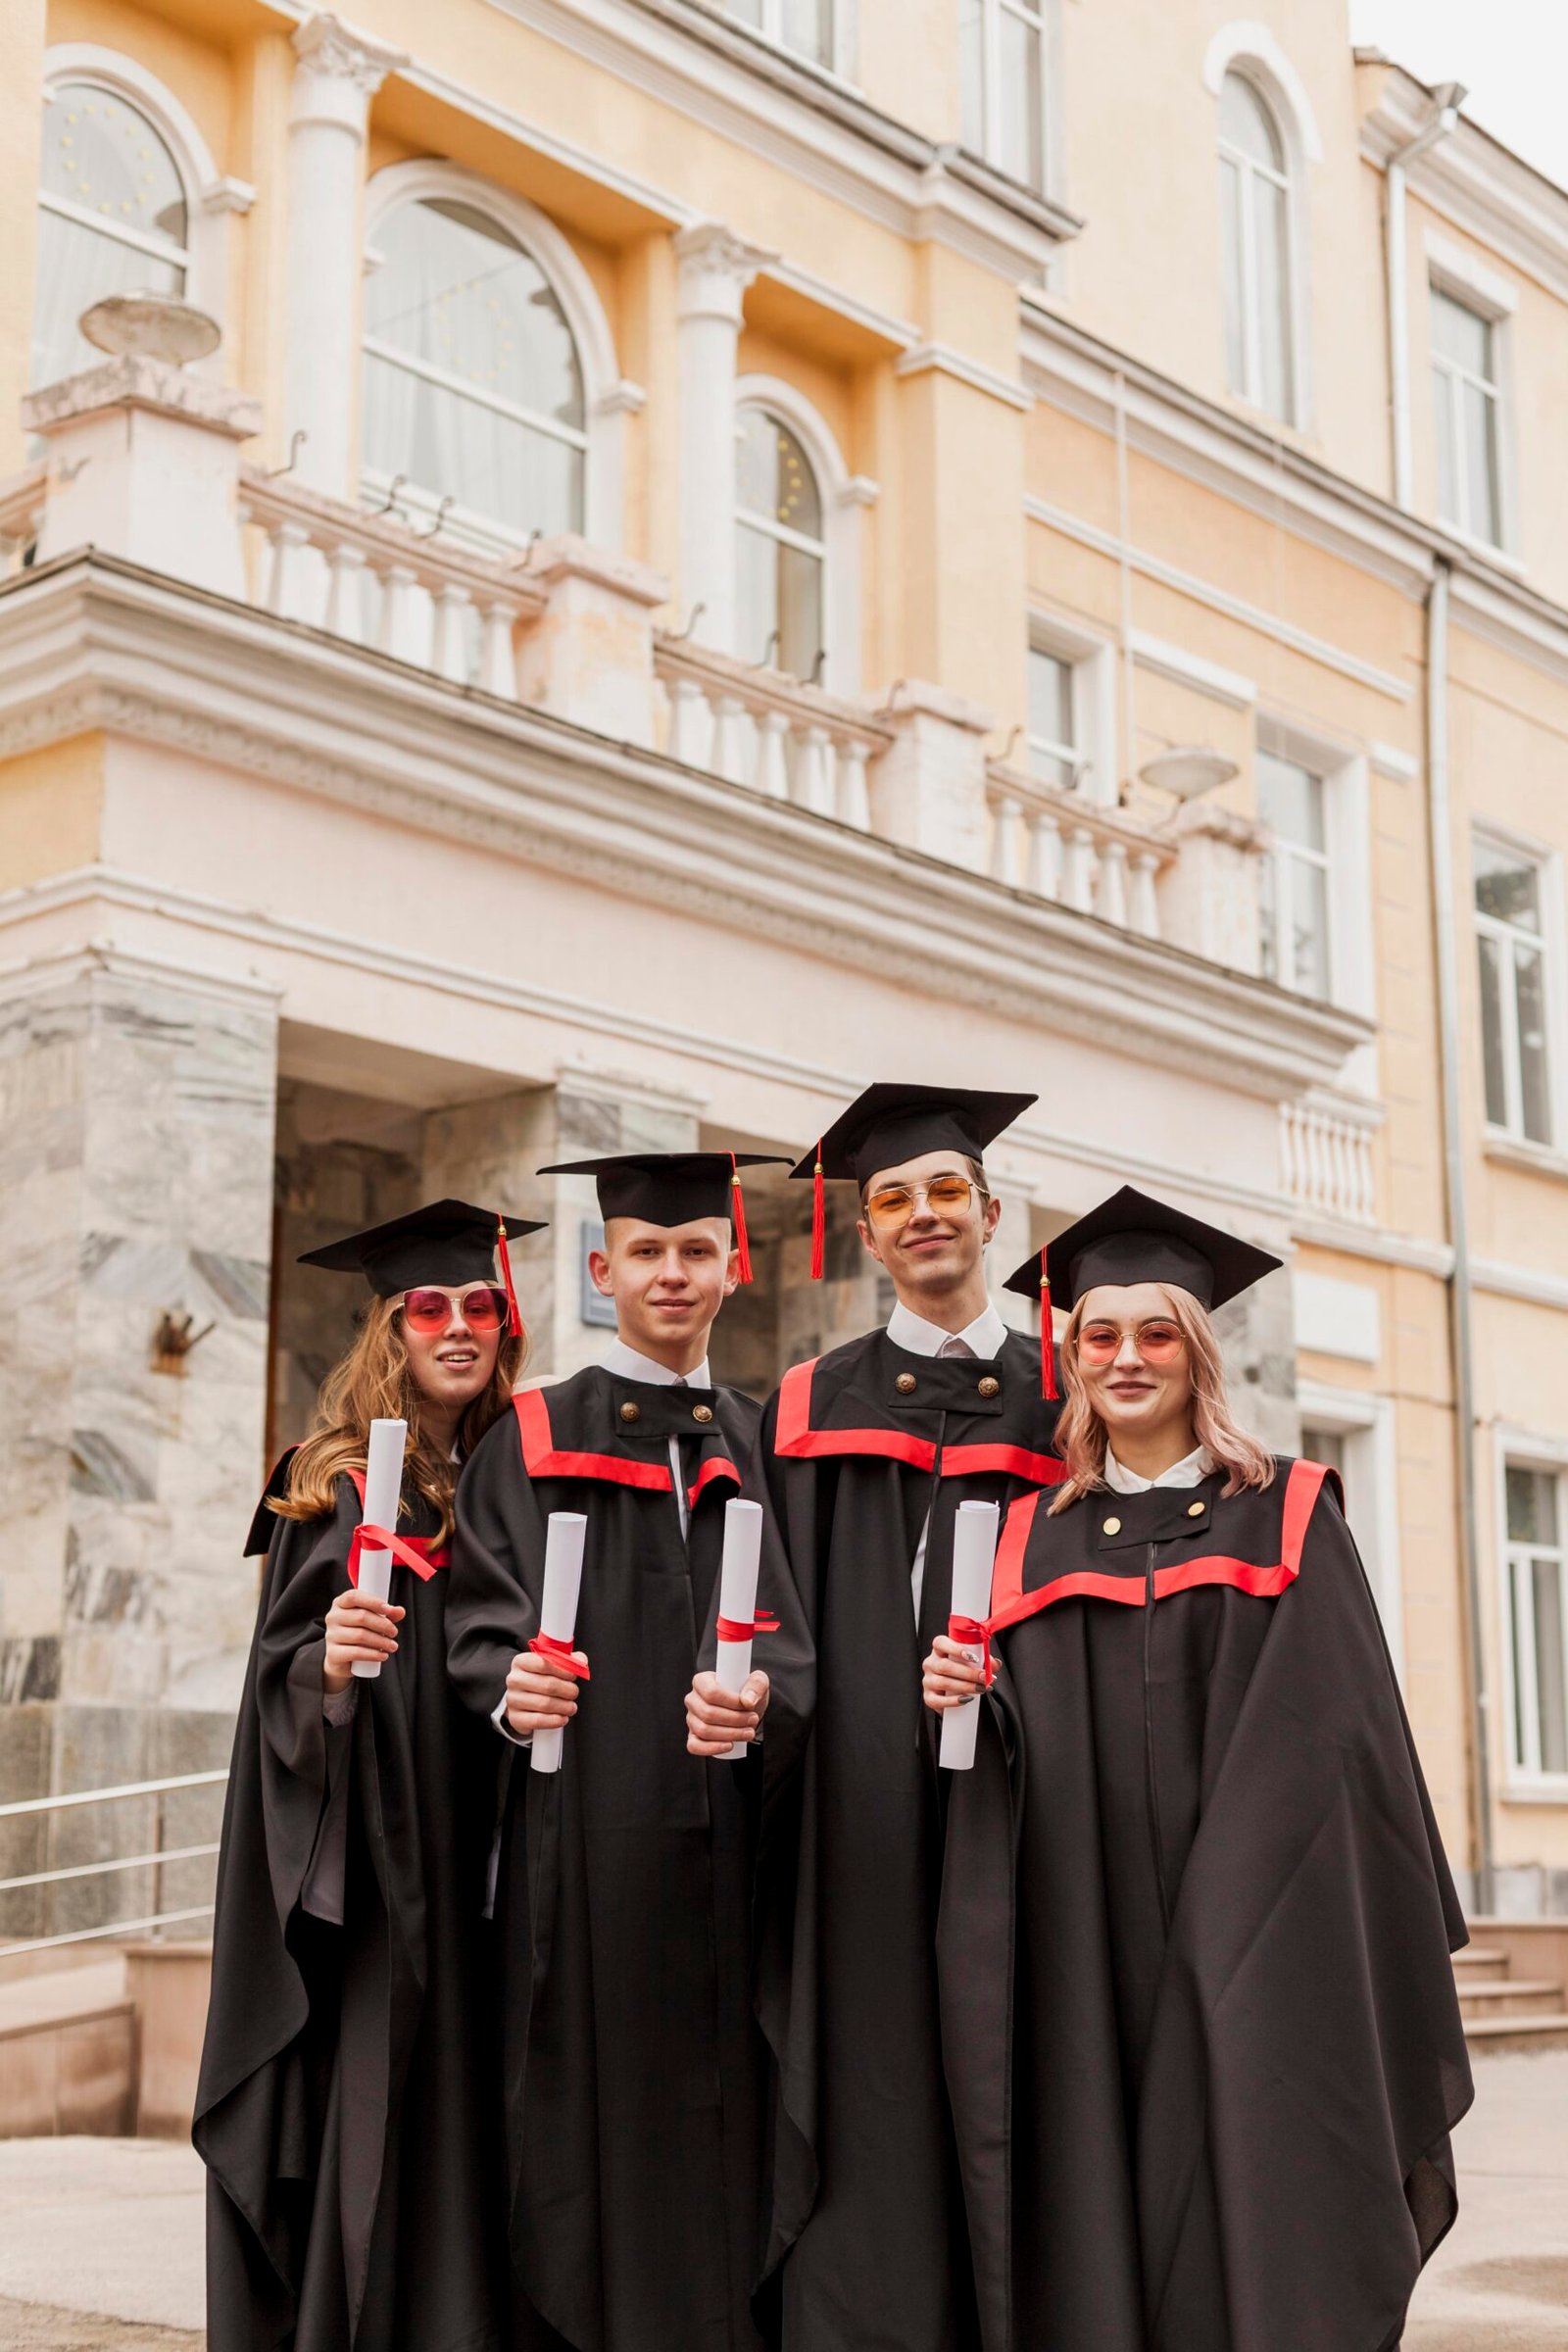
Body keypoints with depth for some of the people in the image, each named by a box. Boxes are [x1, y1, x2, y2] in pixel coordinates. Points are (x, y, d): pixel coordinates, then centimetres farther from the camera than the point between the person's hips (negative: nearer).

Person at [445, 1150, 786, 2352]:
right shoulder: (534, 1440, 8)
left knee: (717, 2107, 0)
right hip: (583, 1837, -2)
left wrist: (766, 1688, -9)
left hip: (721, 1838, 2)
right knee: (586, 2104, -4)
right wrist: (508, 1687, -21)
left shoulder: (759, 1443, 16)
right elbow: (481, 1620, 0)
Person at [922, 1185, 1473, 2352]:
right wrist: (967, 1703, -11)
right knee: (1101, 2249, 1)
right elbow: (1013, 1763, 11)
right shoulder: (1034, 1539, 11)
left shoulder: (1285, 1518, 5)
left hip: (1254, 1965, -2)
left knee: (1259, 2241, -5)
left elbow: (1349, 1732, -1)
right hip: (1087, 1980, 2)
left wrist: (1400, 1954, -7)